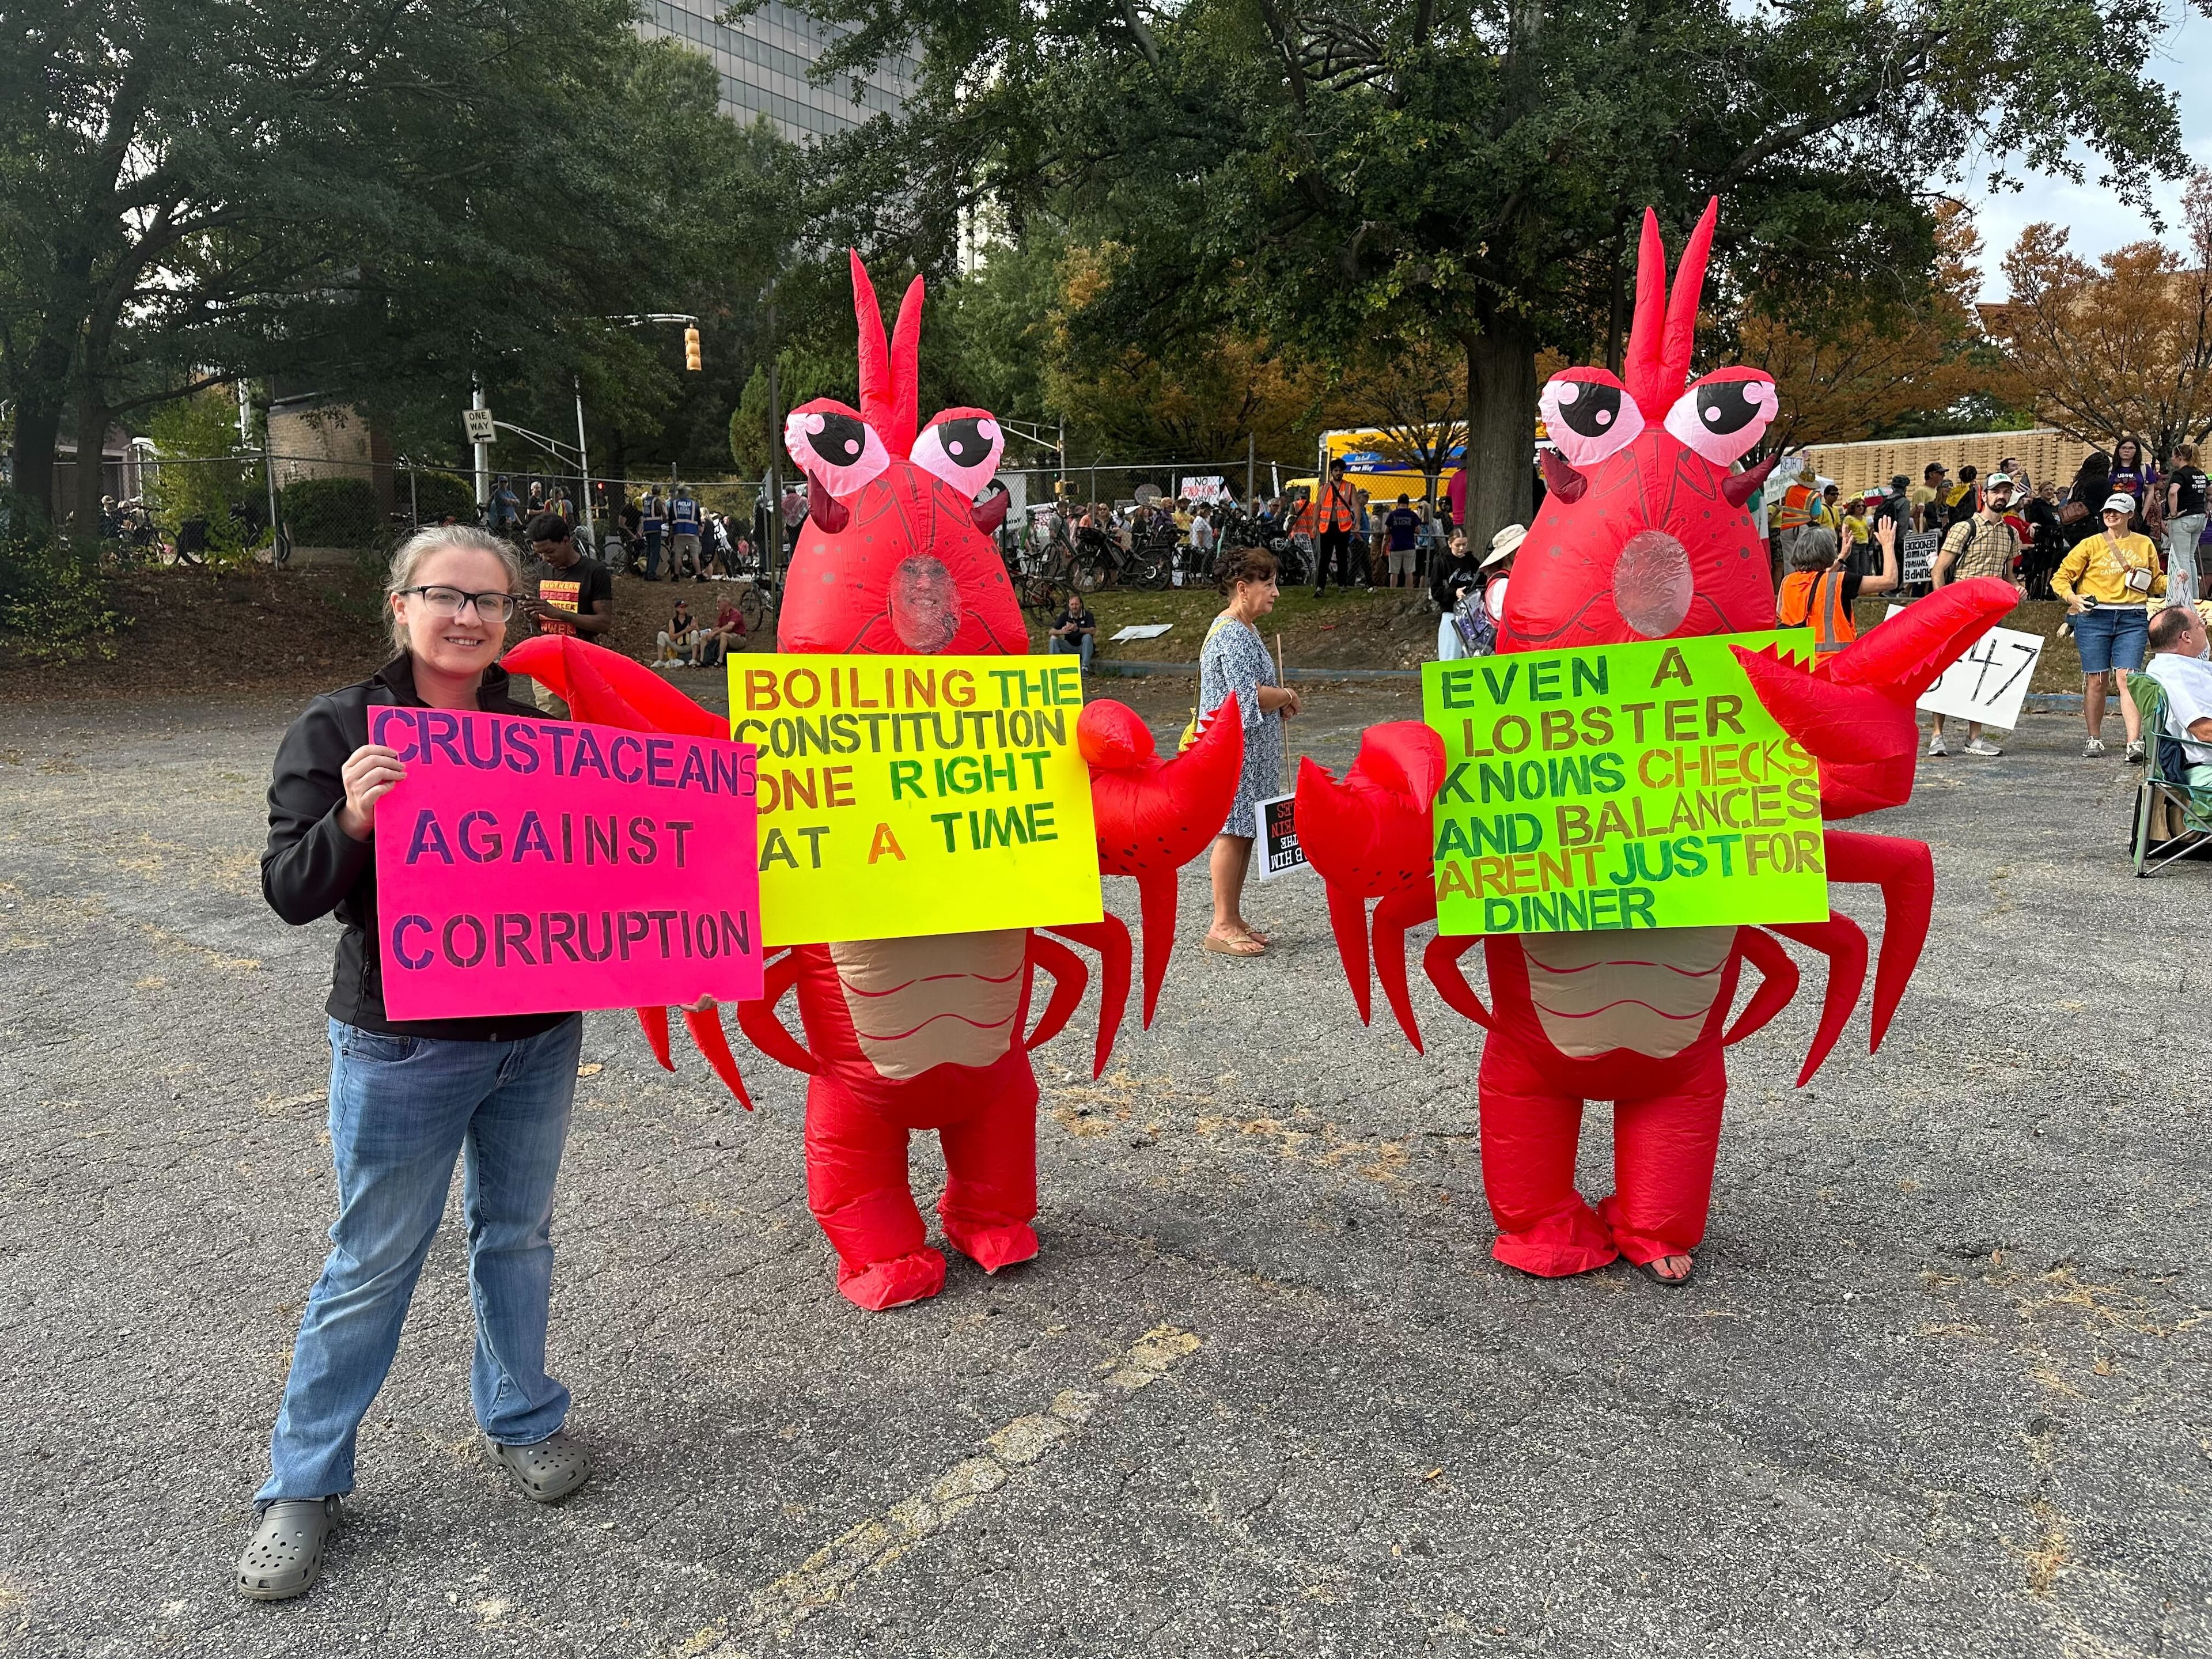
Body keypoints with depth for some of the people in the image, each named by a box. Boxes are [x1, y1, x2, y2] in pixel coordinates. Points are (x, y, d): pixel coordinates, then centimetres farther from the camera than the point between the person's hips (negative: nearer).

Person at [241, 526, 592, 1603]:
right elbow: (290, 892, -12)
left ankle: (520, 1418, 38)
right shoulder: (337, 729, -8)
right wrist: (350, 821, -31)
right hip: (402, 1050, -4)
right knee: (372, 1263, 7)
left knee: (517, 1234, 18)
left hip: (539, 1038, 4)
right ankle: (303, 1485, 25)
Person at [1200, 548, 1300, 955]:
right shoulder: (1233, 636, -18)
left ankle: (1233, 918, 19)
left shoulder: (1241, 630, 16)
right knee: (1233, 833, -6)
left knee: (1243, 833, 12)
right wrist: (1287, 697, -9)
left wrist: (1278, 701, 8)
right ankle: (1222, 927, 0)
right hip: (1234, 750, -10)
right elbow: (1250, 697, -26)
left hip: (1249, 751, 10)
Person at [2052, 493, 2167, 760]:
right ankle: (2094, 739, 15)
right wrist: (2072, 598, -13)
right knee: (2095, 679, 2)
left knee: (2127, 677, -11)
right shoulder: (2090, 545, 7)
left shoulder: (2144, 544, 14)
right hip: (2094, 616, 0)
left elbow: (2155, 582, 23)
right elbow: (2060, 578, 5)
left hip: (2132, 619, 0)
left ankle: (2135, 742, -16)